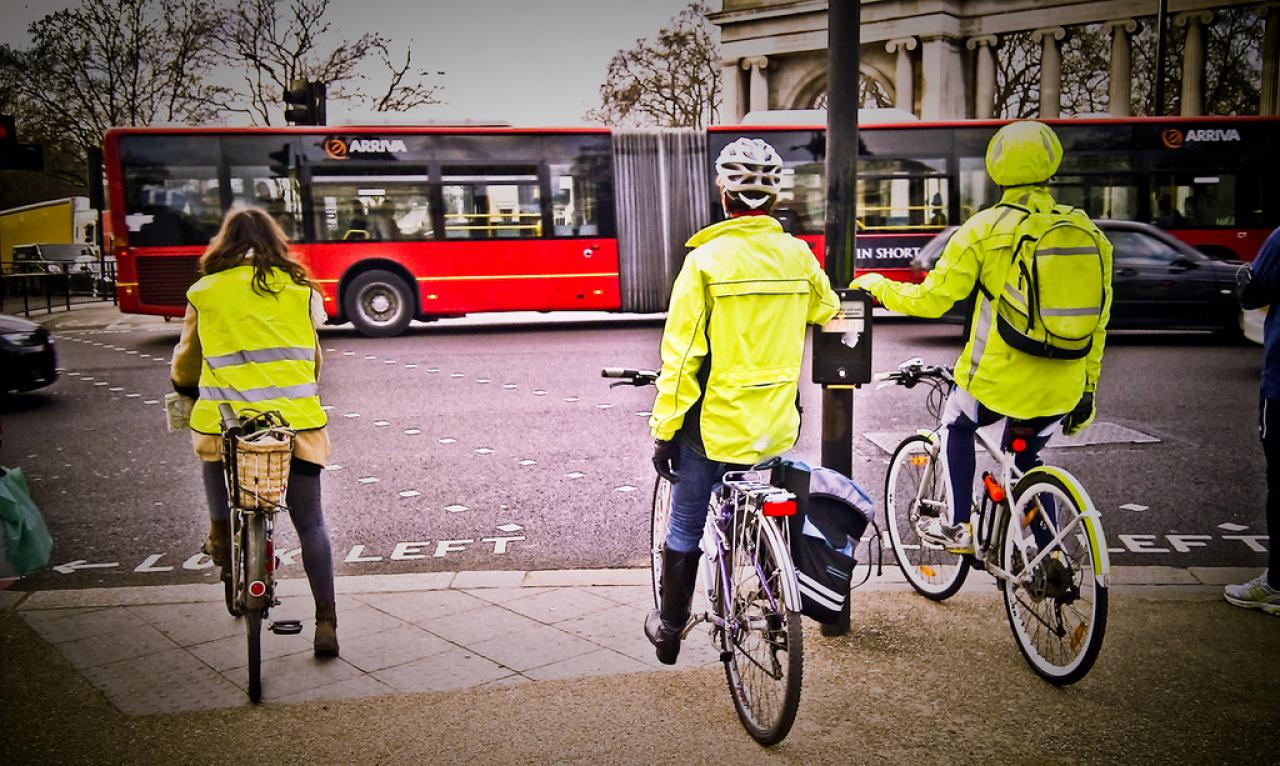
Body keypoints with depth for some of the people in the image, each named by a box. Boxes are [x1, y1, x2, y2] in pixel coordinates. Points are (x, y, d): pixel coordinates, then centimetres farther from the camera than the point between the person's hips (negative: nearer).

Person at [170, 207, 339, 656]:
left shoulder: (205, 292, 6)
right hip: (296, 421, 1)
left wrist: (184, 387, 38)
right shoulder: (301, 290, 8)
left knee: (211, 450, 33)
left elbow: (186, 362, 17)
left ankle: (221, 534, 36)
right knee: (310, 522, 7)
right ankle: (326, 622, 3)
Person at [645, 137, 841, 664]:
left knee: (686, 527, 13)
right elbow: (829, 313, 20)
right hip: (775, 425, 4)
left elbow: (681, 356, -15)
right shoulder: (797, 255, -1)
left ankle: (669, 628, 27)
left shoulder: (706, 260, -14)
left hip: (714, 424, -4)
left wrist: (663, 429, -7)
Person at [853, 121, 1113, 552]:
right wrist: (1087, 389, 18)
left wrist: (879, 287, 10)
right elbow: (1097, 322, 8)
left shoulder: (985, 229, -11)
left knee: (957, 424, 27)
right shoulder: (1087, 233, 3)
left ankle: (959, 527, 25)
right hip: (1061, 393, 4)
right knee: (1027, 458, 28)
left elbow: (930, 300, -9)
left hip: (998, 384, -4)